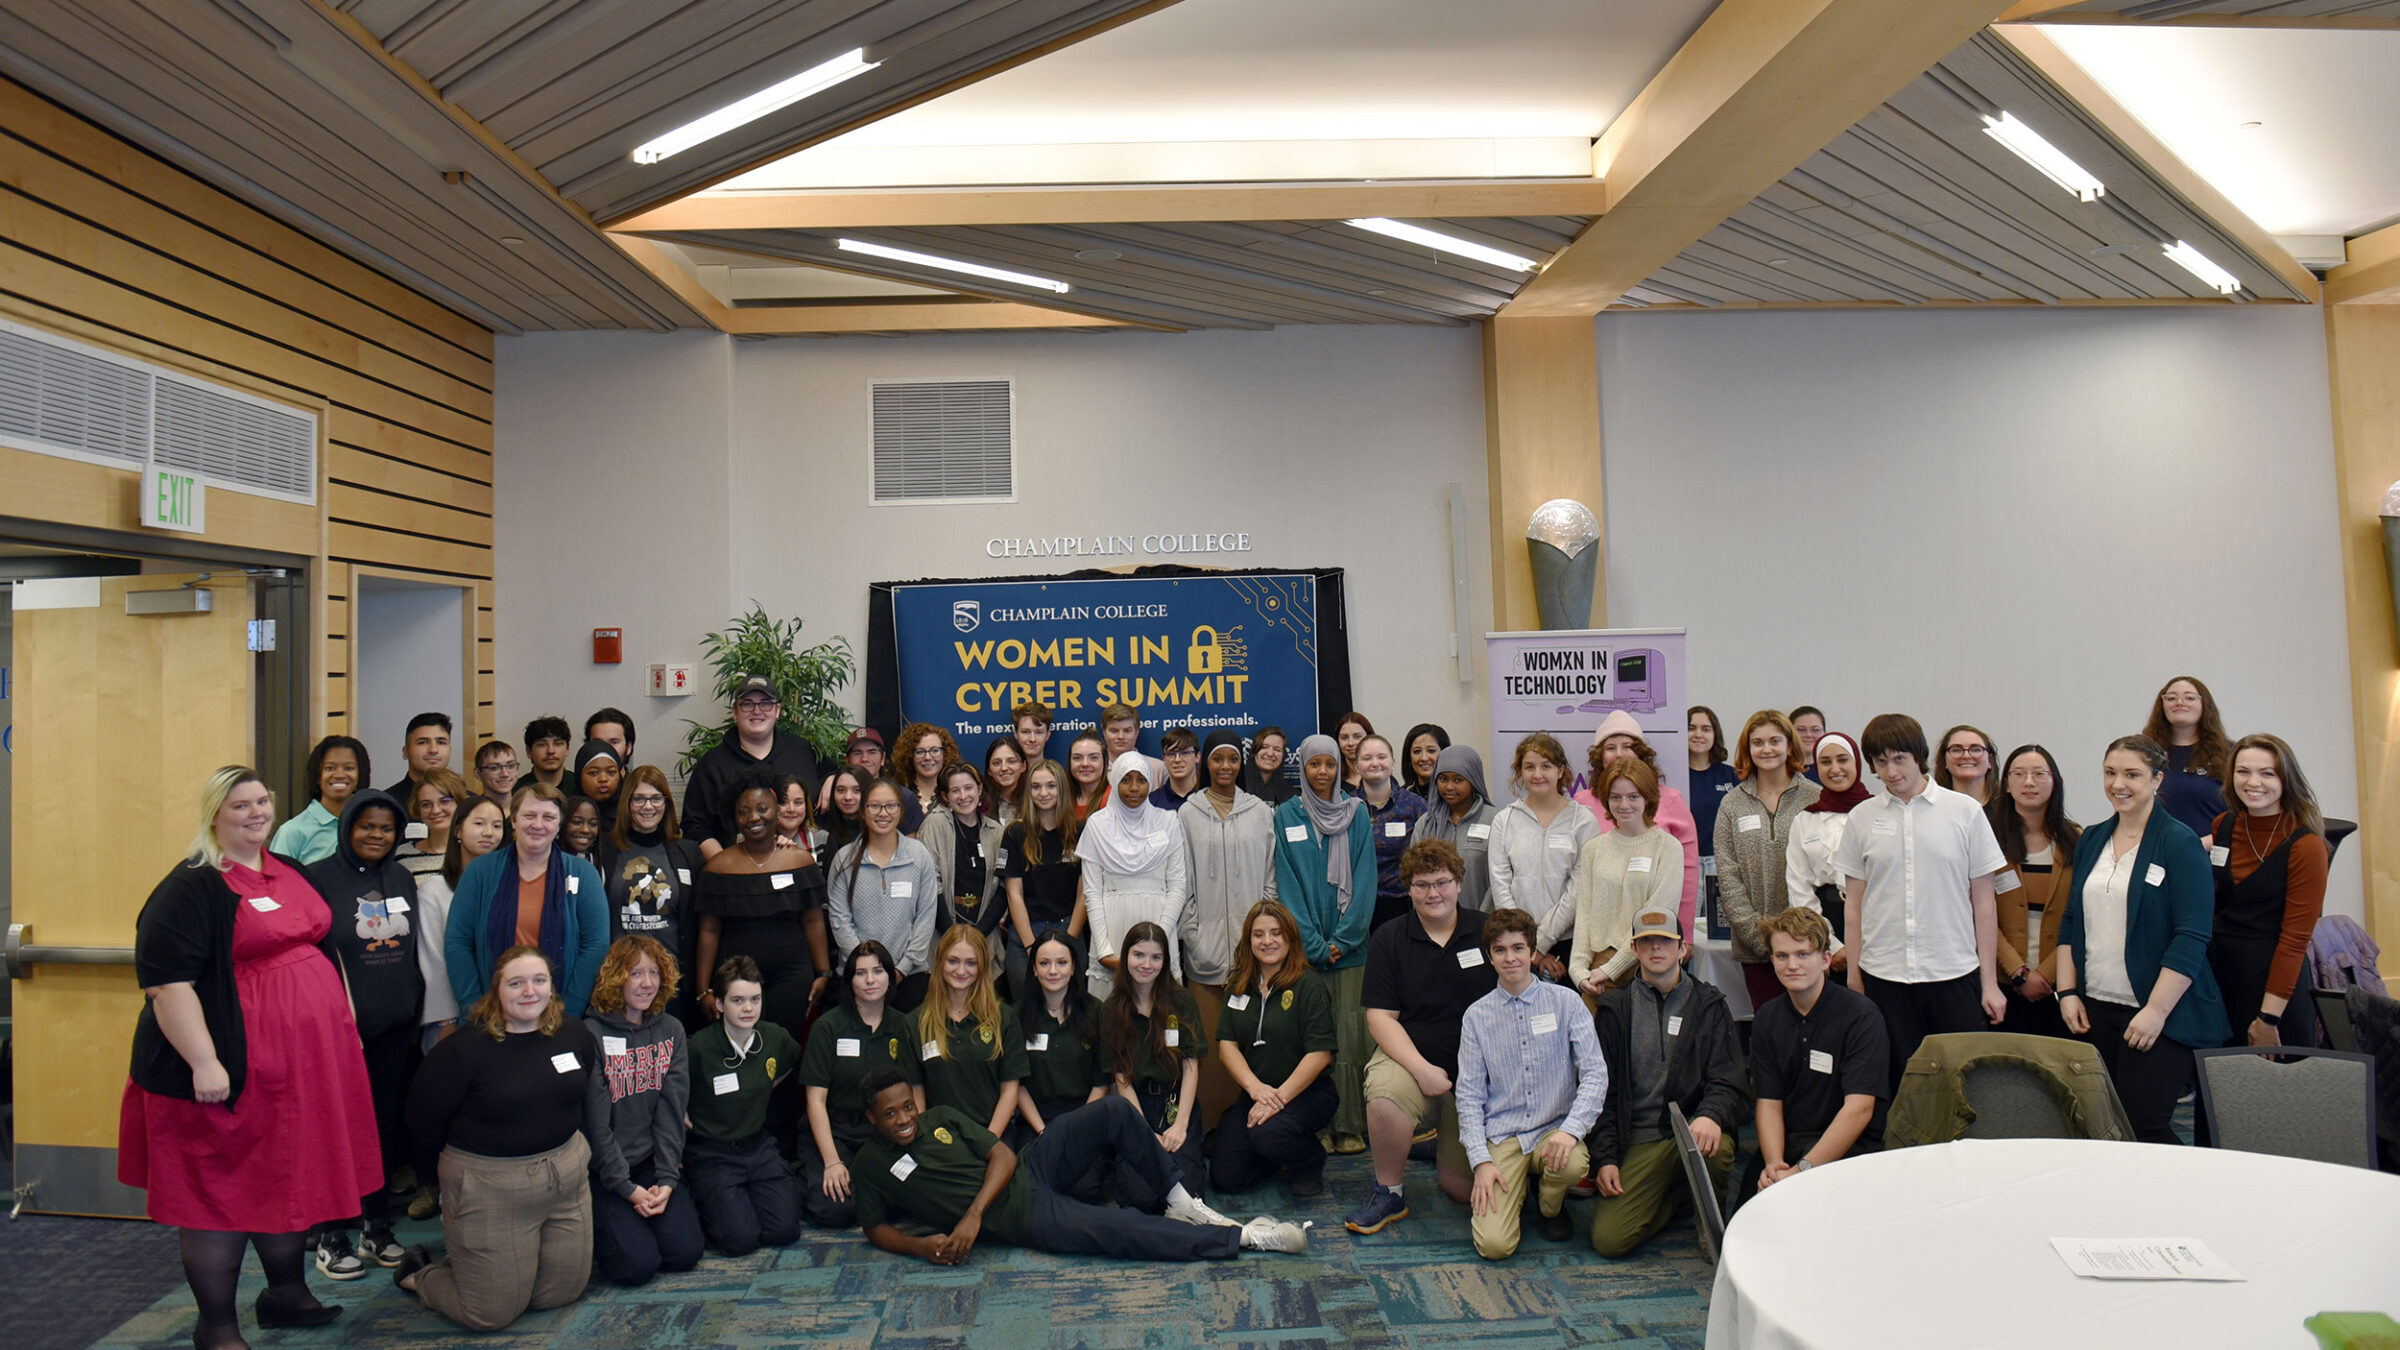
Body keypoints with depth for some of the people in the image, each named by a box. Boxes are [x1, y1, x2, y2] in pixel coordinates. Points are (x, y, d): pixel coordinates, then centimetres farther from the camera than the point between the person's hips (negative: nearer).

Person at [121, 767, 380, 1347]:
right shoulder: (192, 888, -13)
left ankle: (287, 1293, 34)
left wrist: (345, 1017, 19)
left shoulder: (289, 872, 12)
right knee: (222, 1191, 4)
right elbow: (166, 982, -19)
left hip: (308, 1062, 8)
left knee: (292, 1180, 18)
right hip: (233, 1073, -8)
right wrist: (204, 1063, -24)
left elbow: (321, 944, 23)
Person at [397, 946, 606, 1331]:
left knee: (563, 1293, 14)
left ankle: (469, 1259, 38)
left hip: (567, 1179, 5)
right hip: (489, 1188, -5)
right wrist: (469, 1158, 1)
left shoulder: (575, 1034, -1)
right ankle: (419, 1273, 32)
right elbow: (423, 1119, -8)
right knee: (493, 1313, 3)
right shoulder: (465, 1049, -16)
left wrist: (569, 1152, 10)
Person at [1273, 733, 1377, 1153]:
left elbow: (1363, 879, 2)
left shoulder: (1356, 813, 6)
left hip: (1349, 946, 1)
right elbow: (1287, 883, 0)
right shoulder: (1287, 816, 4)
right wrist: (1314, 944, -8)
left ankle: (1350, 1127, 8)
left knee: (1350, 1037, 0)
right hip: (1305, 945, 0)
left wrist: (1342, 940, -8)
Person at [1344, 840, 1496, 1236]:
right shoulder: (1388, 939, 1)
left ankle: (1443, 1144, 33)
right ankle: (1388, 1193, -9)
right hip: (1410, 1059, -1)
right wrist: (1422, 1069, -18)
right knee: (1384, 1097, -35)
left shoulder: (1487, 932, 1)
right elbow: (1381, 1017, -4)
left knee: (1464, 1187, -2)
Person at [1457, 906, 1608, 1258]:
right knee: (1494, 1245, -19)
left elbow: (1596, 1074, -5)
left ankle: (1550, 1206, 3)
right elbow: (1469, 1096, 3)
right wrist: (1481, 1161, -9)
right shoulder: (1477, 1015, 3)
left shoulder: (1566, 1002, 1)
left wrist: (1571, 1130, -21)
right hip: (1502, 1136, 0)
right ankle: (1515, 1193, 17)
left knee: (1573, 1163, -35)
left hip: (1554, 1129, 1)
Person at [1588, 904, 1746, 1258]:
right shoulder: (1615, 1008, 10)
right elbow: (1602, 1090, 9)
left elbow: (1730, 1082, 0)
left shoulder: (1709, 1005, 9)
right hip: (1639, 1142, 1)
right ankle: (1677, 1195, 13)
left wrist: (1710, 1115, -23)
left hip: (1693, 1128, 0)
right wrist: (1605, 1158, -3)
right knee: (1608, 1238, -18)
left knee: (1715, 1147, -37)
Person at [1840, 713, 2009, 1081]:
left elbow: (1984, 899, 4)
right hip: (1884, 977, 1)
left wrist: (1990, 981, 3)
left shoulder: (1965, 811, 2)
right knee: (1897, 1084, 6)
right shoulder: (1861, 818, 5)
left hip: (1955, 973, -1)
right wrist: (1853, 976, 6)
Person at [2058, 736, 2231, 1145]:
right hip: (2093, 1011, 5)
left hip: (2158, 1017, -5)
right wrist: (2067, 992, 6)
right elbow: (2070, 924, 16)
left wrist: (2156, 1010, -17)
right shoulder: (2091, 841, 12)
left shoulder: (2180, 843, -6)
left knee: (2145, 1127, -7)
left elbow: (2191, 939, -12)